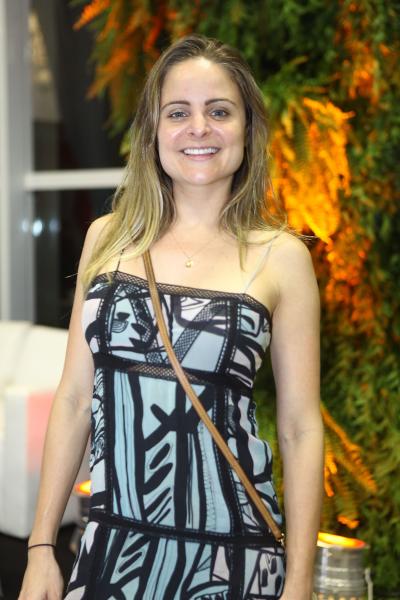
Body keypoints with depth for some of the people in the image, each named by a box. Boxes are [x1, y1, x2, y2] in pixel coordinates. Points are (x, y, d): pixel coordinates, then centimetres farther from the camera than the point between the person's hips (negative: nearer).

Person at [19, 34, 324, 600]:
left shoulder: (280, 255, -3)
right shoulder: (109, 237, 4)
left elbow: (300, 428, -2)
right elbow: (75, 398, 6)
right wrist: (41, 547, 5)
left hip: (229, 553, -2)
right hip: (111, 547, 2)